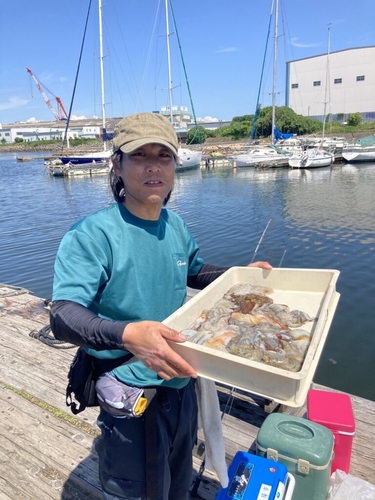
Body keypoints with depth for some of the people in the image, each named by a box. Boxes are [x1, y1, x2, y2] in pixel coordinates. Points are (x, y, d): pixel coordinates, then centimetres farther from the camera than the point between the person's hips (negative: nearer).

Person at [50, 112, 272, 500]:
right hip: (132, 391, -6)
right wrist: (126, 334, -48)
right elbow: (63, 317, -31)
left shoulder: (175, 225, -3)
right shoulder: (92, 235, -23)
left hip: (180, 379, 6)